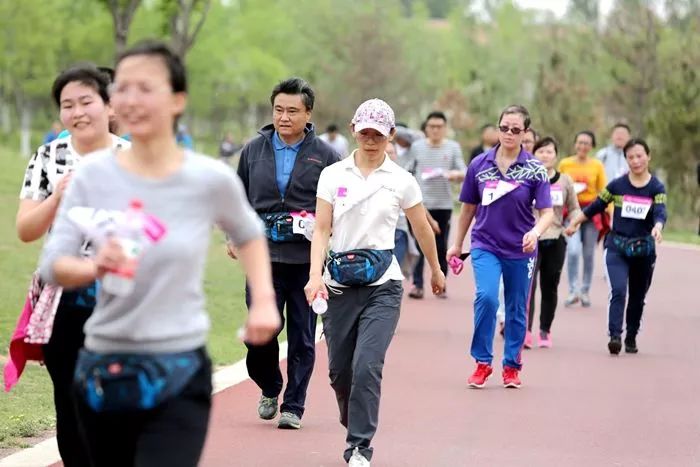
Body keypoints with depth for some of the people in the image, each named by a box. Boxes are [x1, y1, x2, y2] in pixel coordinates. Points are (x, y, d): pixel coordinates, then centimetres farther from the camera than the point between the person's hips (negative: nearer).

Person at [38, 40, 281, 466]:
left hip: (180, 373, -2)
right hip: (103, 368, 3)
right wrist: (94, 268, -27)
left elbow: (249, 235, 16)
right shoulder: (93, 174, -4)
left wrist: (264, 300, 4)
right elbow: (52, 265, -6)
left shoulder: (211, 179, -6)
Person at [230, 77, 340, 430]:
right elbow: (239, 199, 18)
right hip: (263, 256, 1)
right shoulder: (254, 150, 8)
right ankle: (270, 390, 21)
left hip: (307, 259, -1)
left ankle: (293, 406, 14)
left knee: (302, 337, 4)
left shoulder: (324, 156, 2)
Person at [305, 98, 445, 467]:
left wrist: (436, 271, 27)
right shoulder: (332, 175, 4)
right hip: (340, 281, 2)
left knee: (366, 366, -16)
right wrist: (315, 276, -14)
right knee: (339, 370, 6)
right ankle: (356, 430, 31)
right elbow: (321, 230, 0)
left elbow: (422, 230, 16)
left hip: (382, 283, -2)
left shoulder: (401, 181, 3)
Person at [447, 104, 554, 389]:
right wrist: (457, 245, 17)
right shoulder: (479, 165, 0)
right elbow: (468, 207, 11)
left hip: (520, 249, 0)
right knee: (486, 297, -21)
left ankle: (512, 365, 26)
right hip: (485, 245, 0)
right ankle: (483, 362, -8)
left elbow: (547, 212, -7)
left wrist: (536, 232, -29)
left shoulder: (535, 170, -5)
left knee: (517, 309, 9)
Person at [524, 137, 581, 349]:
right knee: (528, 284, -16)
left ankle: (545, 331, 23)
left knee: (550, 287, 9)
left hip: (555, 240, 3)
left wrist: (573, 223, -5)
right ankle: (525, 331, -21)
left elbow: (574, 208, 14)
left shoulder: (565, 181, 8)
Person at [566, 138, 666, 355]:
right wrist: (574, 223, 13)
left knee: (637, 297, 12)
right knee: (618, 292, -18)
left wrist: (657, 227, -37)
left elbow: (660, 212, -16)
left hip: (644, 249, 1)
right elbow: (596, 206, 10)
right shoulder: (617, 185, 1)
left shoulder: (656, 187, -1)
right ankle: (614, 336, -26)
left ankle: (631, 338, 25)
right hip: (617, 247, -1)